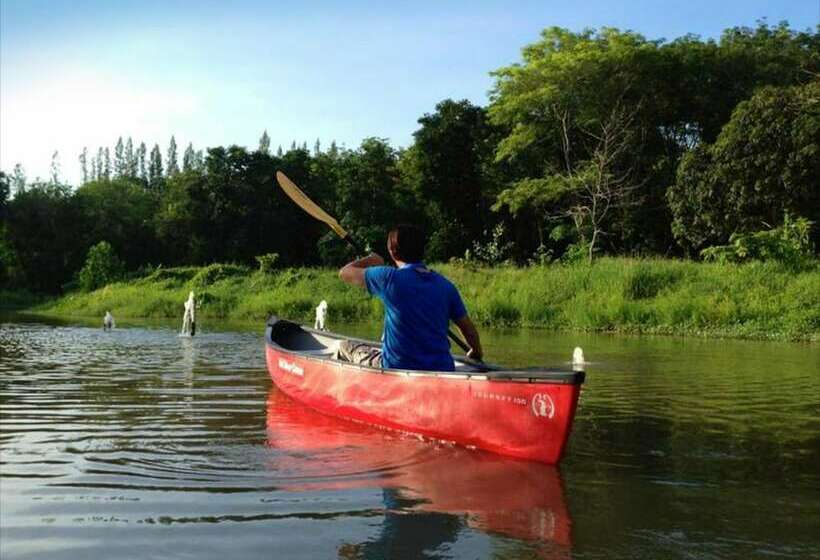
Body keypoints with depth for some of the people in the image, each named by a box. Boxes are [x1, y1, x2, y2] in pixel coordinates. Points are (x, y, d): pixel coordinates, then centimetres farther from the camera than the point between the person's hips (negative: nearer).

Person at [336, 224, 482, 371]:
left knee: (345, 346, 21)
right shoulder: (446, 286, 0)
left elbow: (344, 273, 2)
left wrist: (370, 259, 22)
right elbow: (468, 328, 7)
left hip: (396, 371, -4)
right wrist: (476, 353, 28)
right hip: (442, 371, 4)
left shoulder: (390, 278, -11)